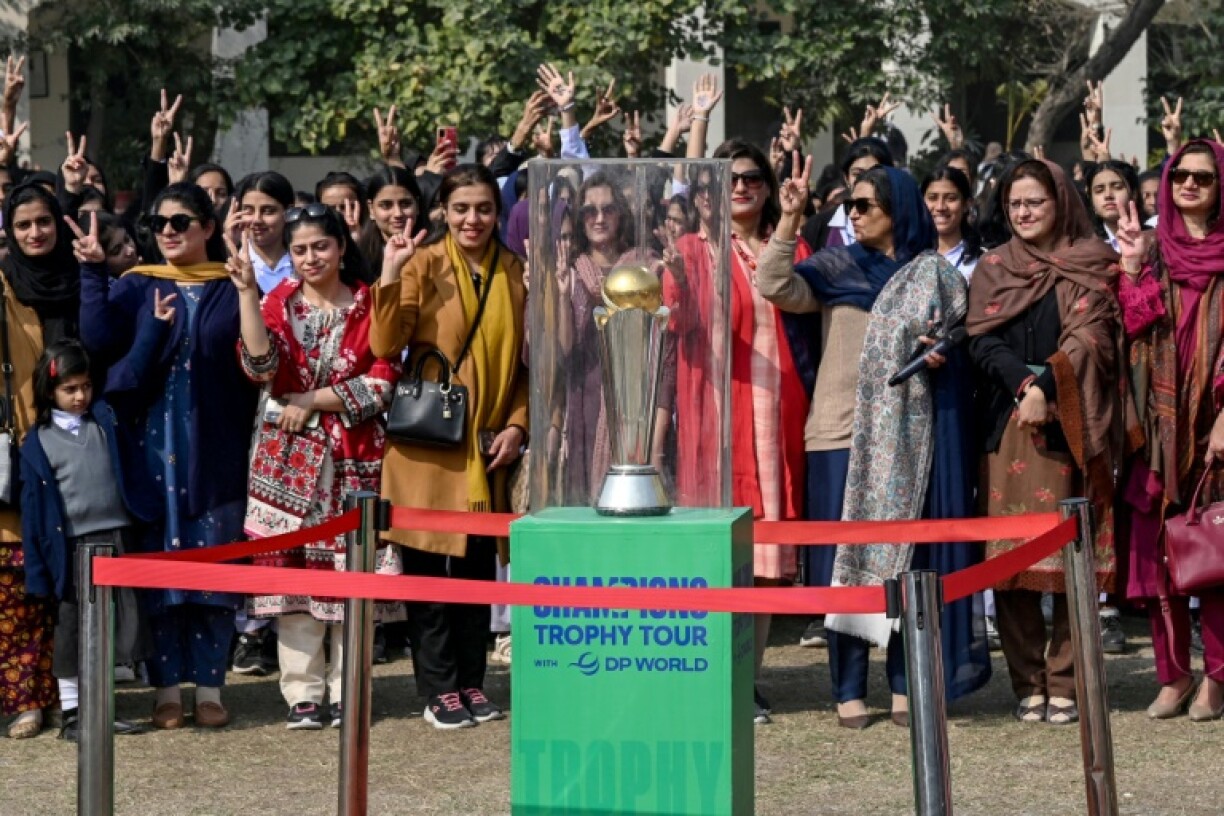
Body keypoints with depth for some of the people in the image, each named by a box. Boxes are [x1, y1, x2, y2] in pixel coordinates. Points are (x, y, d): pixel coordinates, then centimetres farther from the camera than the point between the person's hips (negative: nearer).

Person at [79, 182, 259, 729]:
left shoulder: (233, 288, 6)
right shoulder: (136, 286, 7)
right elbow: (99, 341, -9)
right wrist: (93, 272, -14)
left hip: (216, 448, 0)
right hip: (154, 444, 0)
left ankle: (209, 686, 11)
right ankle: (167, 687, 9)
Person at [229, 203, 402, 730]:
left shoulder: (369, 305, 5)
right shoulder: (278, 302, 8)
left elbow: (383, 380, -4)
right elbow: (260, 366, -10)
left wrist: (313, 402, -9)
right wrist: (247, 293, -15)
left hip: (355, 455, -1)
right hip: (290, 452, 1)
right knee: (293, 568, -3)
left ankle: (348, 690, 7)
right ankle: (303, 692, 3)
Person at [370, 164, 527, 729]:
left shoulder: (514, 274, 7)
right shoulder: (424, 265, -4)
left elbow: (525, 362, 12)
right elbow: (385, 345, -14)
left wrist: (518, 424, 0)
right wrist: (390, 275, -23)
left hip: (489, 443, 4)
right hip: (428, 441, -4)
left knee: (478, 561, 9)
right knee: (430, 563, -1)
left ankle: (471, 681, 17)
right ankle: (439, 688, 6)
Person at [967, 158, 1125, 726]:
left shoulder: (1090, 267, 8)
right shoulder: (993, 269, 14)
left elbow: (1091, 338, -4)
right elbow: (982, 343, 3)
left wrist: (1046, 389, -18)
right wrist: (1024, 381, -15)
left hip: (1068, 425, -2)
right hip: (1006, 424, 2)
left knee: (1070, 554, -5)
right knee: (1010, 558, -2)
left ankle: (1064, 683, -1)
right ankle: (1027, 684, 4)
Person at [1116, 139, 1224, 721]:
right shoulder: (1153, 254, 10)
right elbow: (1133, 332, -1)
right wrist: (1131, 269, -9)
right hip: (1160, 423, 3)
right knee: (1158, 547, 2)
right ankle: (1173, 673, 9)